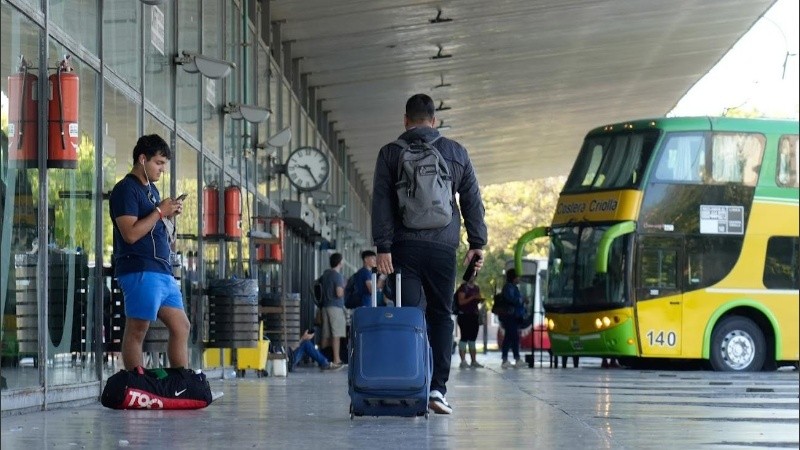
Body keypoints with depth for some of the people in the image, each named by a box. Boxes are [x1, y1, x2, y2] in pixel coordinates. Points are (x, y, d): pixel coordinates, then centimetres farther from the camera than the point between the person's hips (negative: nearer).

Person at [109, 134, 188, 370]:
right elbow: (130, 233, -19)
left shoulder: (150, 189, 21)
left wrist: (169, 214, 12)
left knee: (181, 326, 9)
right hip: (140, 271, -10)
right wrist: (160, 212, -12)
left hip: (163, 271, 10)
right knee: (136, 331, -8)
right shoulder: (126, 189, -8)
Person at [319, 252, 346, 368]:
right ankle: (336, 360, -10)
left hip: (326, 305, 8)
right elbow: (339, 293, -20)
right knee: (336, 335, -8)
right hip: (336, 307, -8)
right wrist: (345, 289, 0)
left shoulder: (326, 273, 12)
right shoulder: (338, 276, -12)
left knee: (326, 335, 10)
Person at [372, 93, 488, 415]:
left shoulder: (390, 153, 6)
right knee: (441, 316, 7)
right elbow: (472, 201, 10)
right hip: (443, 246, 1)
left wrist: (383, 247, -4)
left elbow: (381, 204, -1)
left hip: (404, 246, -1)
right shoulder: (456, 153, 11)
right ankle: (437, 388, -4)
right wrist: (477, 243, 13)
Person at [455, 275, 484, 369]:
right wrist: (472, 298, -20)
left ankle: (473, 361, 12)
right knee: (464, 337, -9)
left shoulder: (476, 288, 17)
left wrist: (480, 299, 4)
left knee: (473, 338, 9)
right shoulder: (463, 287, -5)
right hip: (464, 315, -7)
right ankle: (463, 361, -11)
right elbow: (461, 301, -13)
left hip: (474, 315, 7)